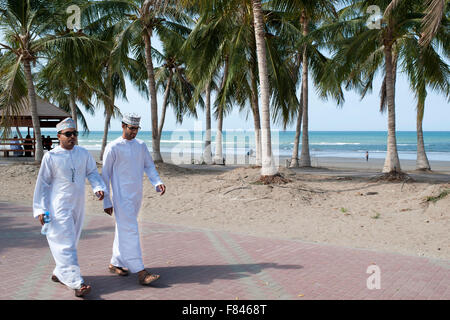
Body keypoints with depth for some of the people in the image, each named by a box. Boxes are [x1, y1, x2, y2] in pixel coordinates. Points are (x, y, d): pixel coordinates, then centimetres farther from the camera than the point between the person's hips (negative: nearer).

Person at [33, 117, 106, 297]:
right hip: (59, 207, -6)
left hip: (77, 205, 6)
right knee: (65, 243, -10)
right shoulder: (50, 157, -8)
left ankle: (59, 273, 33)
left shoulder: (83, 153, 4)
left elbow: (92, 172, 12)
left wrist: (98, 188, -8)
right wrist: (41, 209, -6)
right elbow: (43, 183, -3)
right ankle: (76, 283, -12)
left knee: (71, 241, 15)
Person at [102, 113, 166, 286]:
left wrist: (158, 182, -8)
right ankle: (140, 272, -12)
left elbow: (149, 166, 12)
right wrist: (106, 202, -6)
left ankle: (115, 263, 29)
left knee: (124, 229, 15)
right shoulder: (113, 147, -8)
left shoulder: (141, 145, 9)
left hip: (136, 195, 6)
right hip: (122, 197, -6)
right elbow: (105, 175, -5)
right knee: (130, 231, -10)